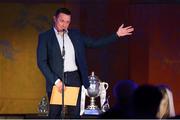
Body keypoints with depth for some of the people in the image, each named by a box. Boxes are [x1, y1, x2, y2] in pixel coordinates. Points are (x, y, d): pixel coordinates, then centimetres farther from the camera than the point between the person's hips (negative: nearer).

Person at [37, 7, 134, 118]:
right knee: (54, 114, 1)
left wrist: (117, 35, 6)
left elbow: (94, 43, 14)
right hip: (56, 79, -3)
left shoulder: (75, 34, 11)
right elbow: (41, 62, -7)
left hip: (74, 79, 3)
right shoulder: (45, 37, -1)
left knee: (75, 113, 3)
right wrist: (56, 80, -15)